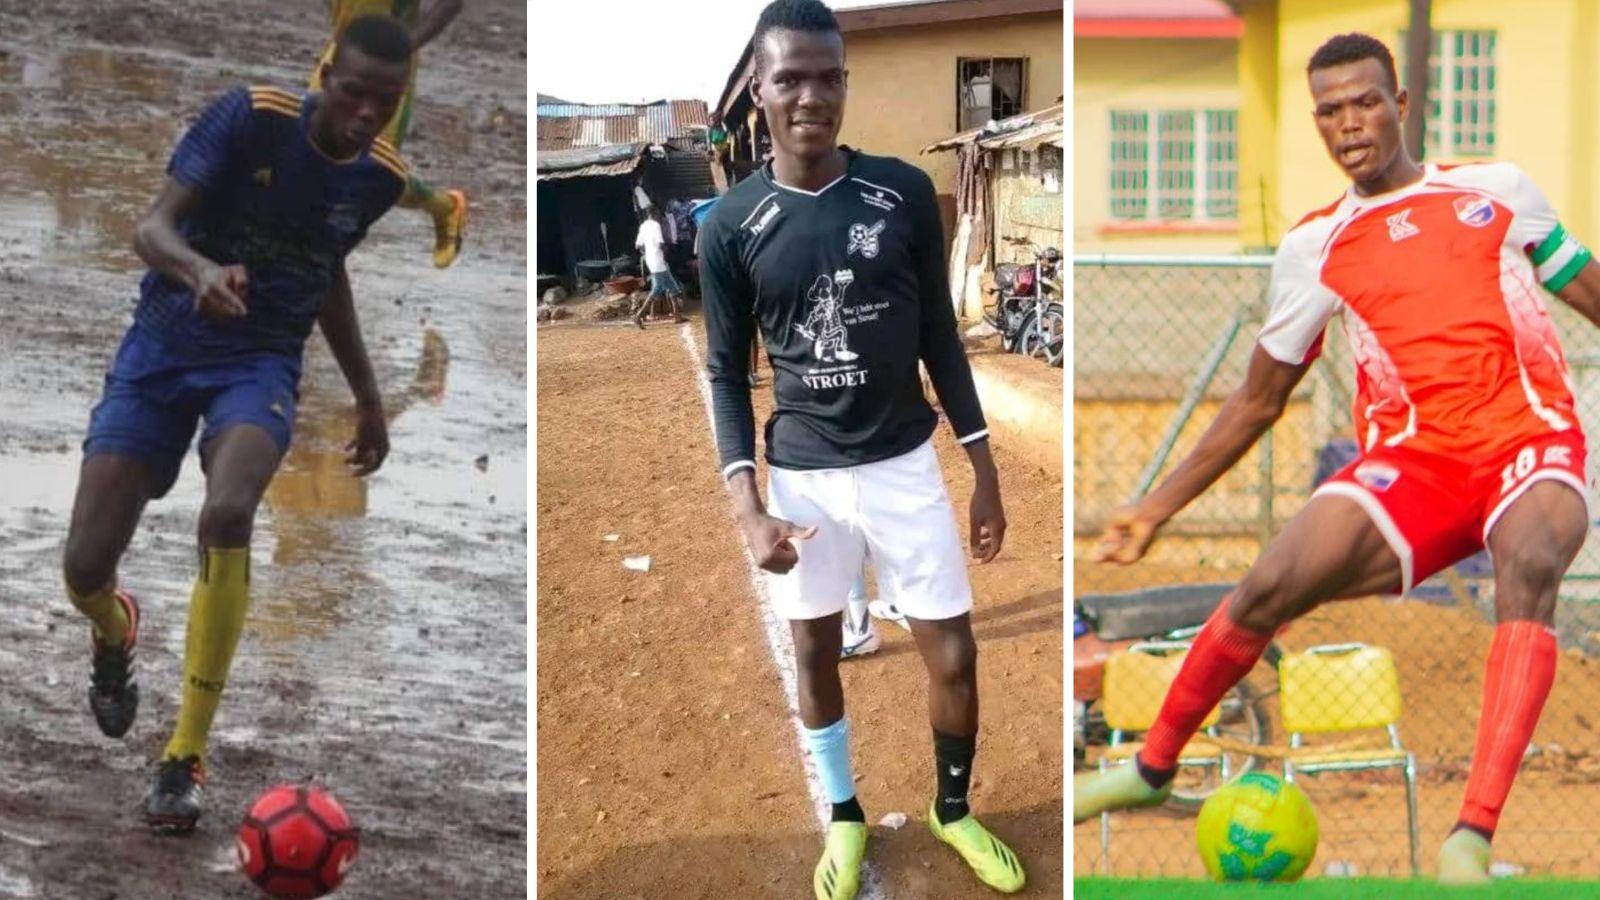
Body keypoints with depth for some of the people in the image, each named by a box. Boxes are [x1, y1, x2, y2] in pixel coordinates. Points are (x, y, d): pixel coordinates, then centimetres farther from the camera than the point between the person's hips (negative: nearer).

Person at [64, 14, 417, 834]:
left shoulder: (381, 178, -2)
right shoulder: (250, 117, -15)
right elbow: (153, 227, -22)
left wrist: (367, 396, 21)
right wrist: (202, 271, -45)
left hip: (262, 361, 1)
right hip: (164, 344, -1)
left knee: (228, 512, -32)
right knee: (85, 566, -8)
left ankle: (184, 761, -21)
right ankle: (115, 636, 35)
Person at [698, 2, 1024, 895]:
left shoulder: (905, 192, -8)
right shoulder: (732, 224, -10)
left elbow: (939, 337, 2)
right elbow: (727, 373, -1)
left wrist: (986, 470, 3)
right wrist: (748, 506, -11)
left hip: (905, 463, 1)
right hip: (804, 475, 0)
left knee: (955, 657, 4)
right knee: (816, 655, 13)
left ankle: (953, 811, 29)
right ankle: (847, 816, 35)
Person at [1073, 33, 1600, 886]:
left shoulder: (1497, 189, 7)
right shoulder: (1314, 247, 9)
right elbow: (1258, 400, 16)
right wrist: (1156, 507, 13)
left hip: (1531, 443, -1)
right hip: (1411, 462, 2)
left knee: (1529, 563, -35)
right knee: (1270, 587, -18)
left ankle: (1473, 837, -39)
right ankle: (1153, 767, 8)